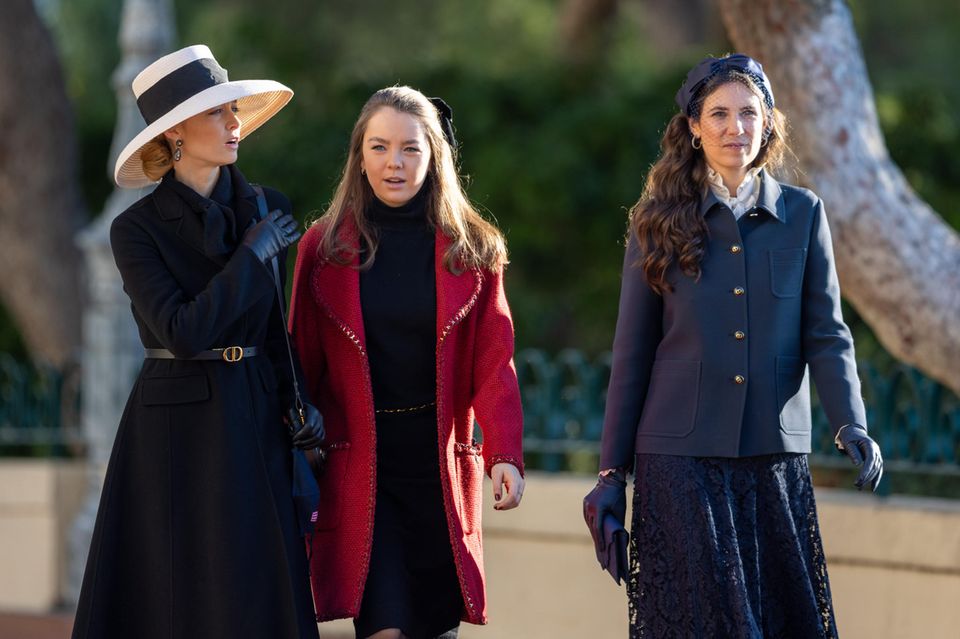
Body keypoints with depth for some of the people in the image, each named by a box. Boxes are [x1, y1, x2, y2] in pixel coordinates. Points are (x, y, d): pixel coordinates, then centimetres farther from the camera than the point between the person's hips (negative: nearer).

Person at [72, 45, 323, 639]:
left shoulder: (269, 209, 6)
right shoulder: (138, 229, -7)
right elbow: (184, 333, -18)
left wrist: (296, 396, 1)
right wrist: (253, 254, -13)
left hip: (257, 423, 4)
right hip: (178, 431, -4)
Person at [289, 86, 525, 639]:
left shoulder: (471, 250, 4)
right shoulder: (326, 247, 3)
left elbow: (494, 363, -1)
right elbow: (305, 365, 4)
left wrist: (505, 454, -14)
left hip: (440, 465, 1)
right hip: (358, 465, -1)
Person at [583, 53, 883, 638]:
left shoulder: (803, 215, 6)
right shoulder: (663, 222, 3)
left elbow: (826, 334, 2)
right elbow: (632, 355, 5)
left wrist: (851, 426, -15)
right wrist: (612, 474, 3)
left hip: (777, 458, 2)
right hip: (681, 459, -1)